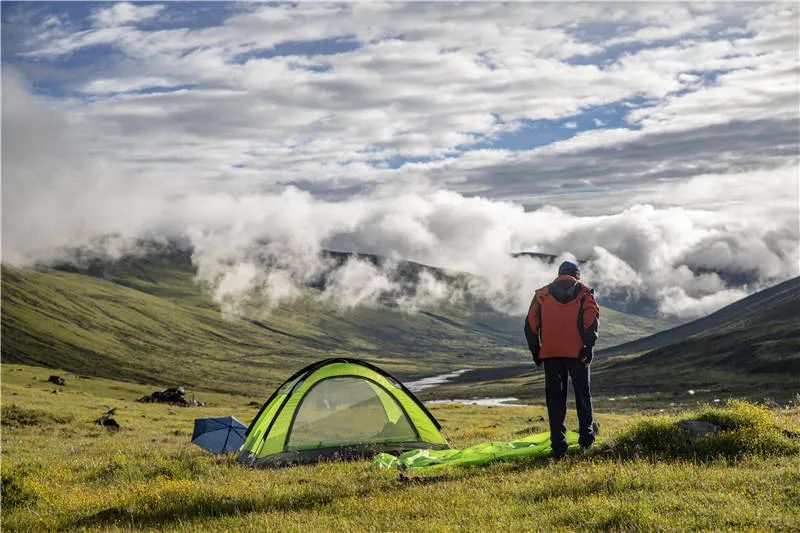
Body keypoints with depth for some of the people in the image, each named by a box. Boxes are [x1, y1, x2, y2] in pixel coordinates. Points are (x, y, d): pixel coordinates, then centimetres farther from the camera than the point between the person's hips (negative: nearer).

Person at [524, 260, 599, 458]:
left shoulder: (542, 294, 14)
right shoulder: (584, 292, 10)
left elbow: (531, 323, 5)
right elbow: (592, 317, -7)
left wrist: (535, 350, 8)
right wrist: (588, 345, -8)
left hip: (550, 352, 1)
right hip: (577, 351, -1)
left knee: (555, 398, 4)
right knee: (582, 393, 17)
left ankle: (558, 445, 0)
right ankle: (586, 435, 23)